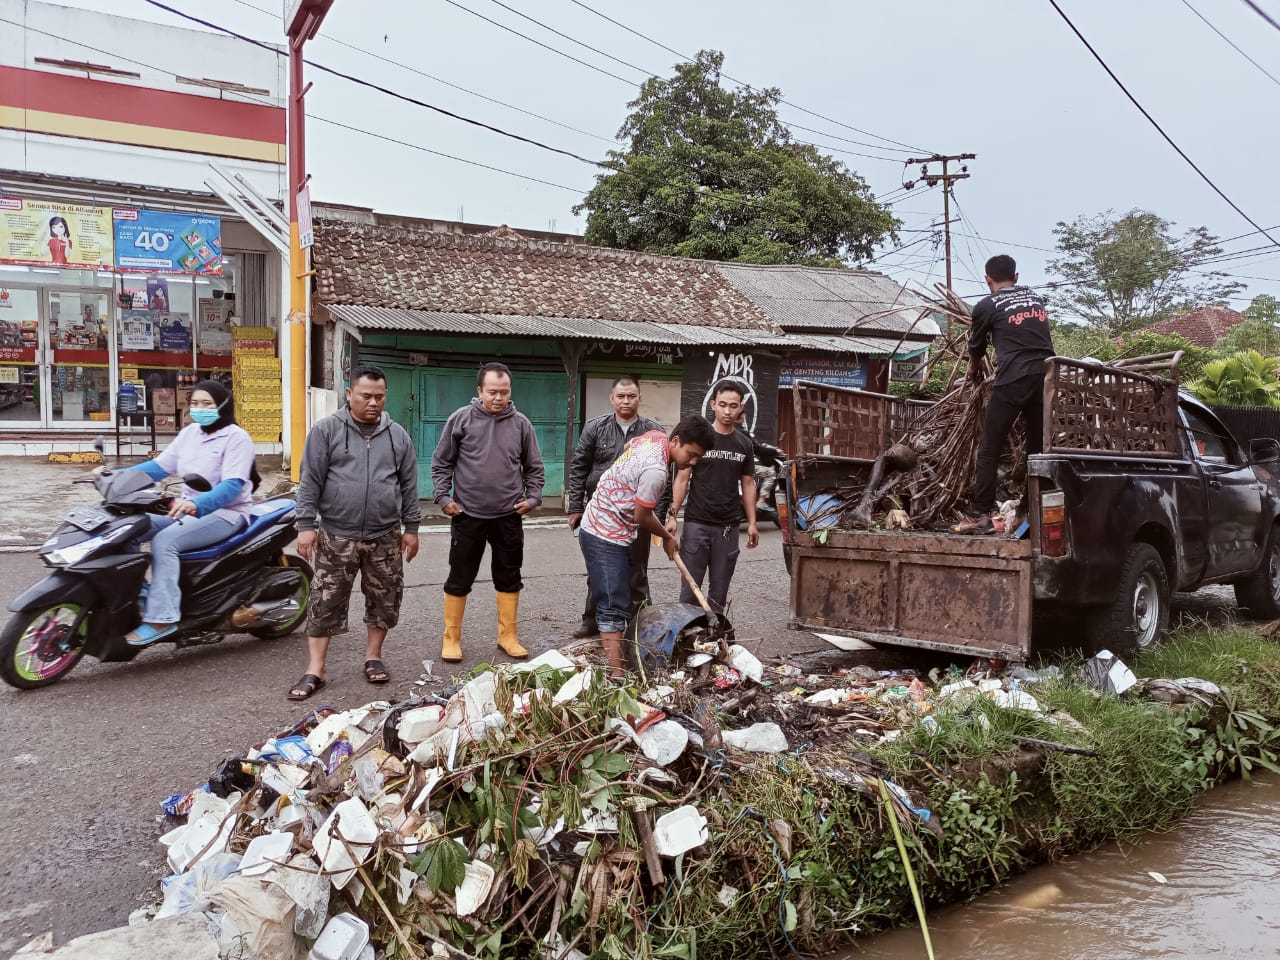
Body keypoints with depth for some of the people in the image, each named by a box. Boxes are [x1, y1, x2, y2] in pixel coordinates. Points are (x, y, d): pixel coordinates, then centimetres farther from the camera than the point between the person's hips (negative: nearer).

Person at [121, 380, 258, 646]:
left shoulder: (236, 437, -10)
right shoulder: (190, 432, 12)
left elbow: (232, 486, -22)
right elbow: (160, 466, 10)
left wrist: (197, 504, -38)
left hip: (225, 512, -7)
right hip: (188, 508, 8)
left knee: (164, 541, -29)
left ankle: (161, 618, -30)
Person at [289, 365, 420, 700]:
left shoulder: (398, 435, 7)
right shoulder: (327, 430, -2)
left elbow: (409, 485, 11)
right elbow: (310, 481, -3)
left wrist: (411, 527, 8)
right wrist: (306, 525, -7)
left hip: (385, 537, 3)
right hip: (336, 536, -3)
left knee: (384, 600, 9)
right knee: (325, 602, 0)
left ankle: (373, 657, 26)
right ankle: (315, 669, 8)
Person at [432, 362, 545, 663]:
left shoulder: (521, 423, 3)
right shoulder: (461, 419, -3)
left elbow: (534, 467, 11)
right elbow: (441, 463, 2)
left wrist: (532, 497, -1)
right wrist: (444, 497, -6)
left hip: (509, 517, 2)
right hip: (467, 515, -2)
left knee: (509, 578, 10)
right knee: (459, 578, 6)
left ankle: (508, 637, 23)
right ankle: (451, 638, 18)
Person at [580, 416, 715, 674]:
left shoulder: (654, 435, 1)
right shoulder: (656, 470, -27)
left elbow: (627, 446, 24)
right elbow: (642, 516, -17)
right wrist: (667, 537, 3)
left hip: (596, 525, 10)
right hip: (607, 538, -10)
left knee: (614, 603, 15)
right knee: (613, 609, -9)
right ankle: (617, 676, -8)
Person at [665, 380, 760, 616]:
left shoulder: (744, 443, 9)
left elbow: (748, 484, 13)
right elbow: (682, 479, -1)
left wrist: (752, 523, 7)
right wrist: (673, 515, -10)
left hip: (728, 526, 3)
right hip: (697, 523, -3)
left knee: (720, 587, 9)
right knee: (691, 586, 0)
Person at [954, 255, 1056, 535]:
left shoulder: (987, 305, 9)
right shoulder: (1035, 298, 22)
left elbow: (976, 347, 22)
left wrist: (973, 371, 42)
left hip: (1013, 379, -5)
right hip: (1046, 376, 5)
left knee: (989, 449, 0)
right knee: (1038, 449, 9)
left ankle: (979, 515, -4)